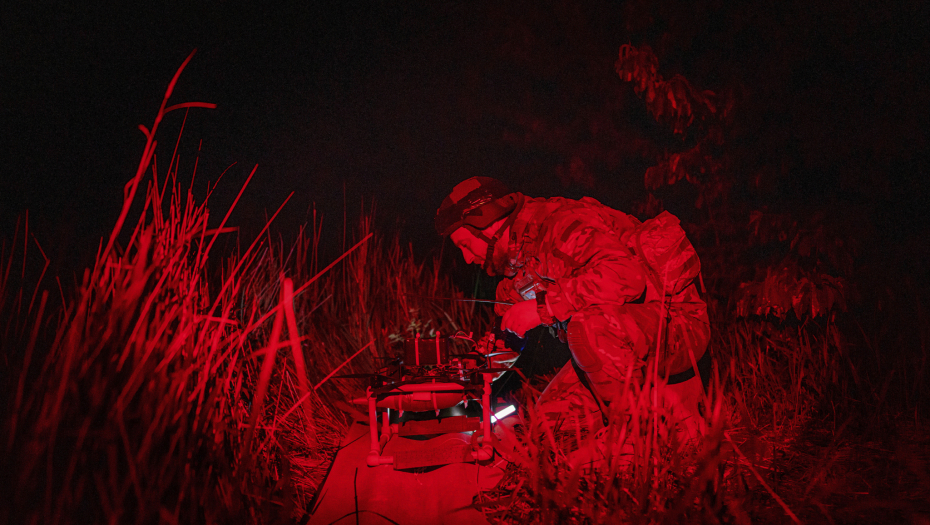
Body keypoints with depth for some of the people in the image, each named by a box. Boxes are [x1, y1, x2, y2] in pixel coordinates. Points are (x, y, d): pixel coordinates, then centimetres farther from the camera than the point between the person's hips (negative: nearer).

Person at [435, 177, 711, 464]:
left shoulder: (561, 223, -17)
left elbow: (626, 275, -34)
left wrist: (544, 307, -28)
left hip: (674, 323, -9)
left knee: (586, 327, -36)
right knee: (550, 414, -1)